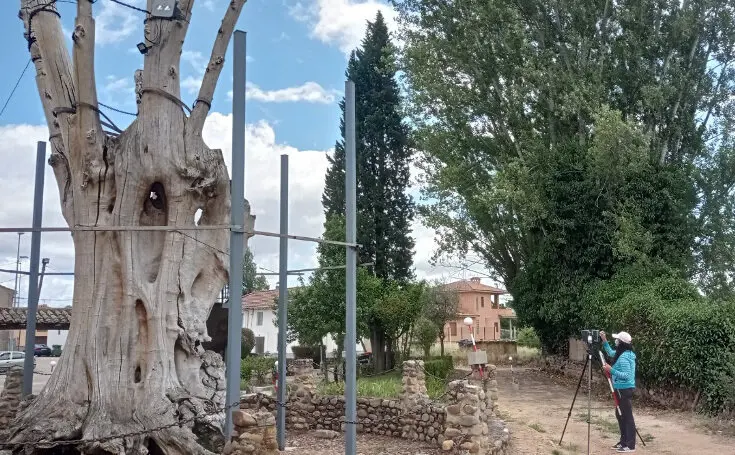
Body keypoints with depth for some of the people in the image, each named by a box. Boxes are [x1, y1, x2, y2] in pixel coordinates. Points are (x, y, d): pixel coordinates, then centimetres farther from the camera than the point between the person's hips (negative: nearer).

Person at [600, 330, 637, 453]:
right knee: (620, 415, 16)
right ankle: (624, 441, 23)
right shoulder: (622, 353, 9)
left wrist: (611, 370, -26)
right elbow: (610, 352, 27)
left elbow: (626, 375, -25)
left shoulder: (624, 358, -21)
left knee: (627, 417, -5)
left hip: (625, 390, -10)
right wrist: (604, 341, 18)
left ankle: (630, 445, 0)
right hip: (622, 389, 10)